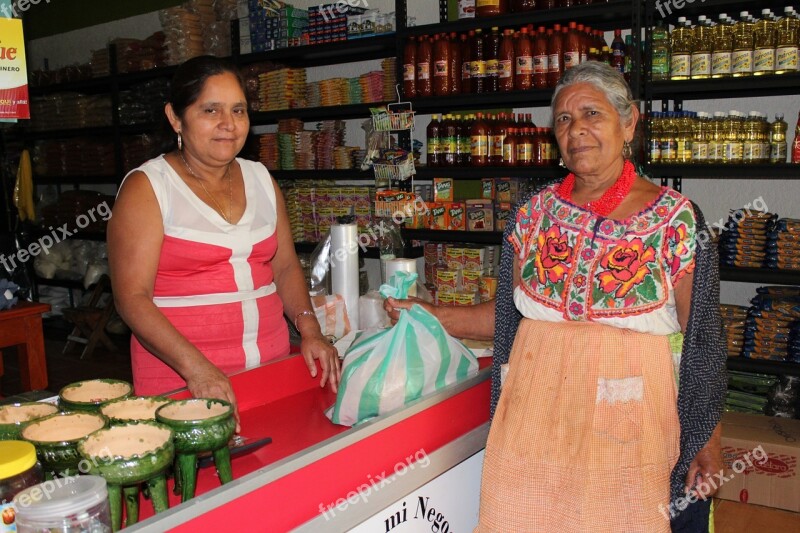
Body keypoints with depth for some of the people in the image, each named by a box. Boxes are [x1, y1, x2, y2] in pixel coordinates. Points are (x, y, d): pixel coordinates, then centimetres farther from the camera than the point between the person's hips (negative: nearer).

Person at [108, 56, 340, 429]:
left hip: (271, 364, 5)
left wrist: (310, 331, -2)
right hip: (180, 378, -4)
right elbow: (132, 297, -13)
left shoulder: (260, 179, 10)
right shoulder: (146, 188, -6)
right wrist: (195, 367, -25)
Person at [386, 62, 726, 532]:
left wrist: (709, 439, -3)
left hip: (629, 434, -2)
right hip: (533, 427, 3)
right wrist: (432, 316, 3)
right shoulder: (534, 212, 3)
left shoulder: (676, 218, -6)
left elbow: (700, 338, -2)